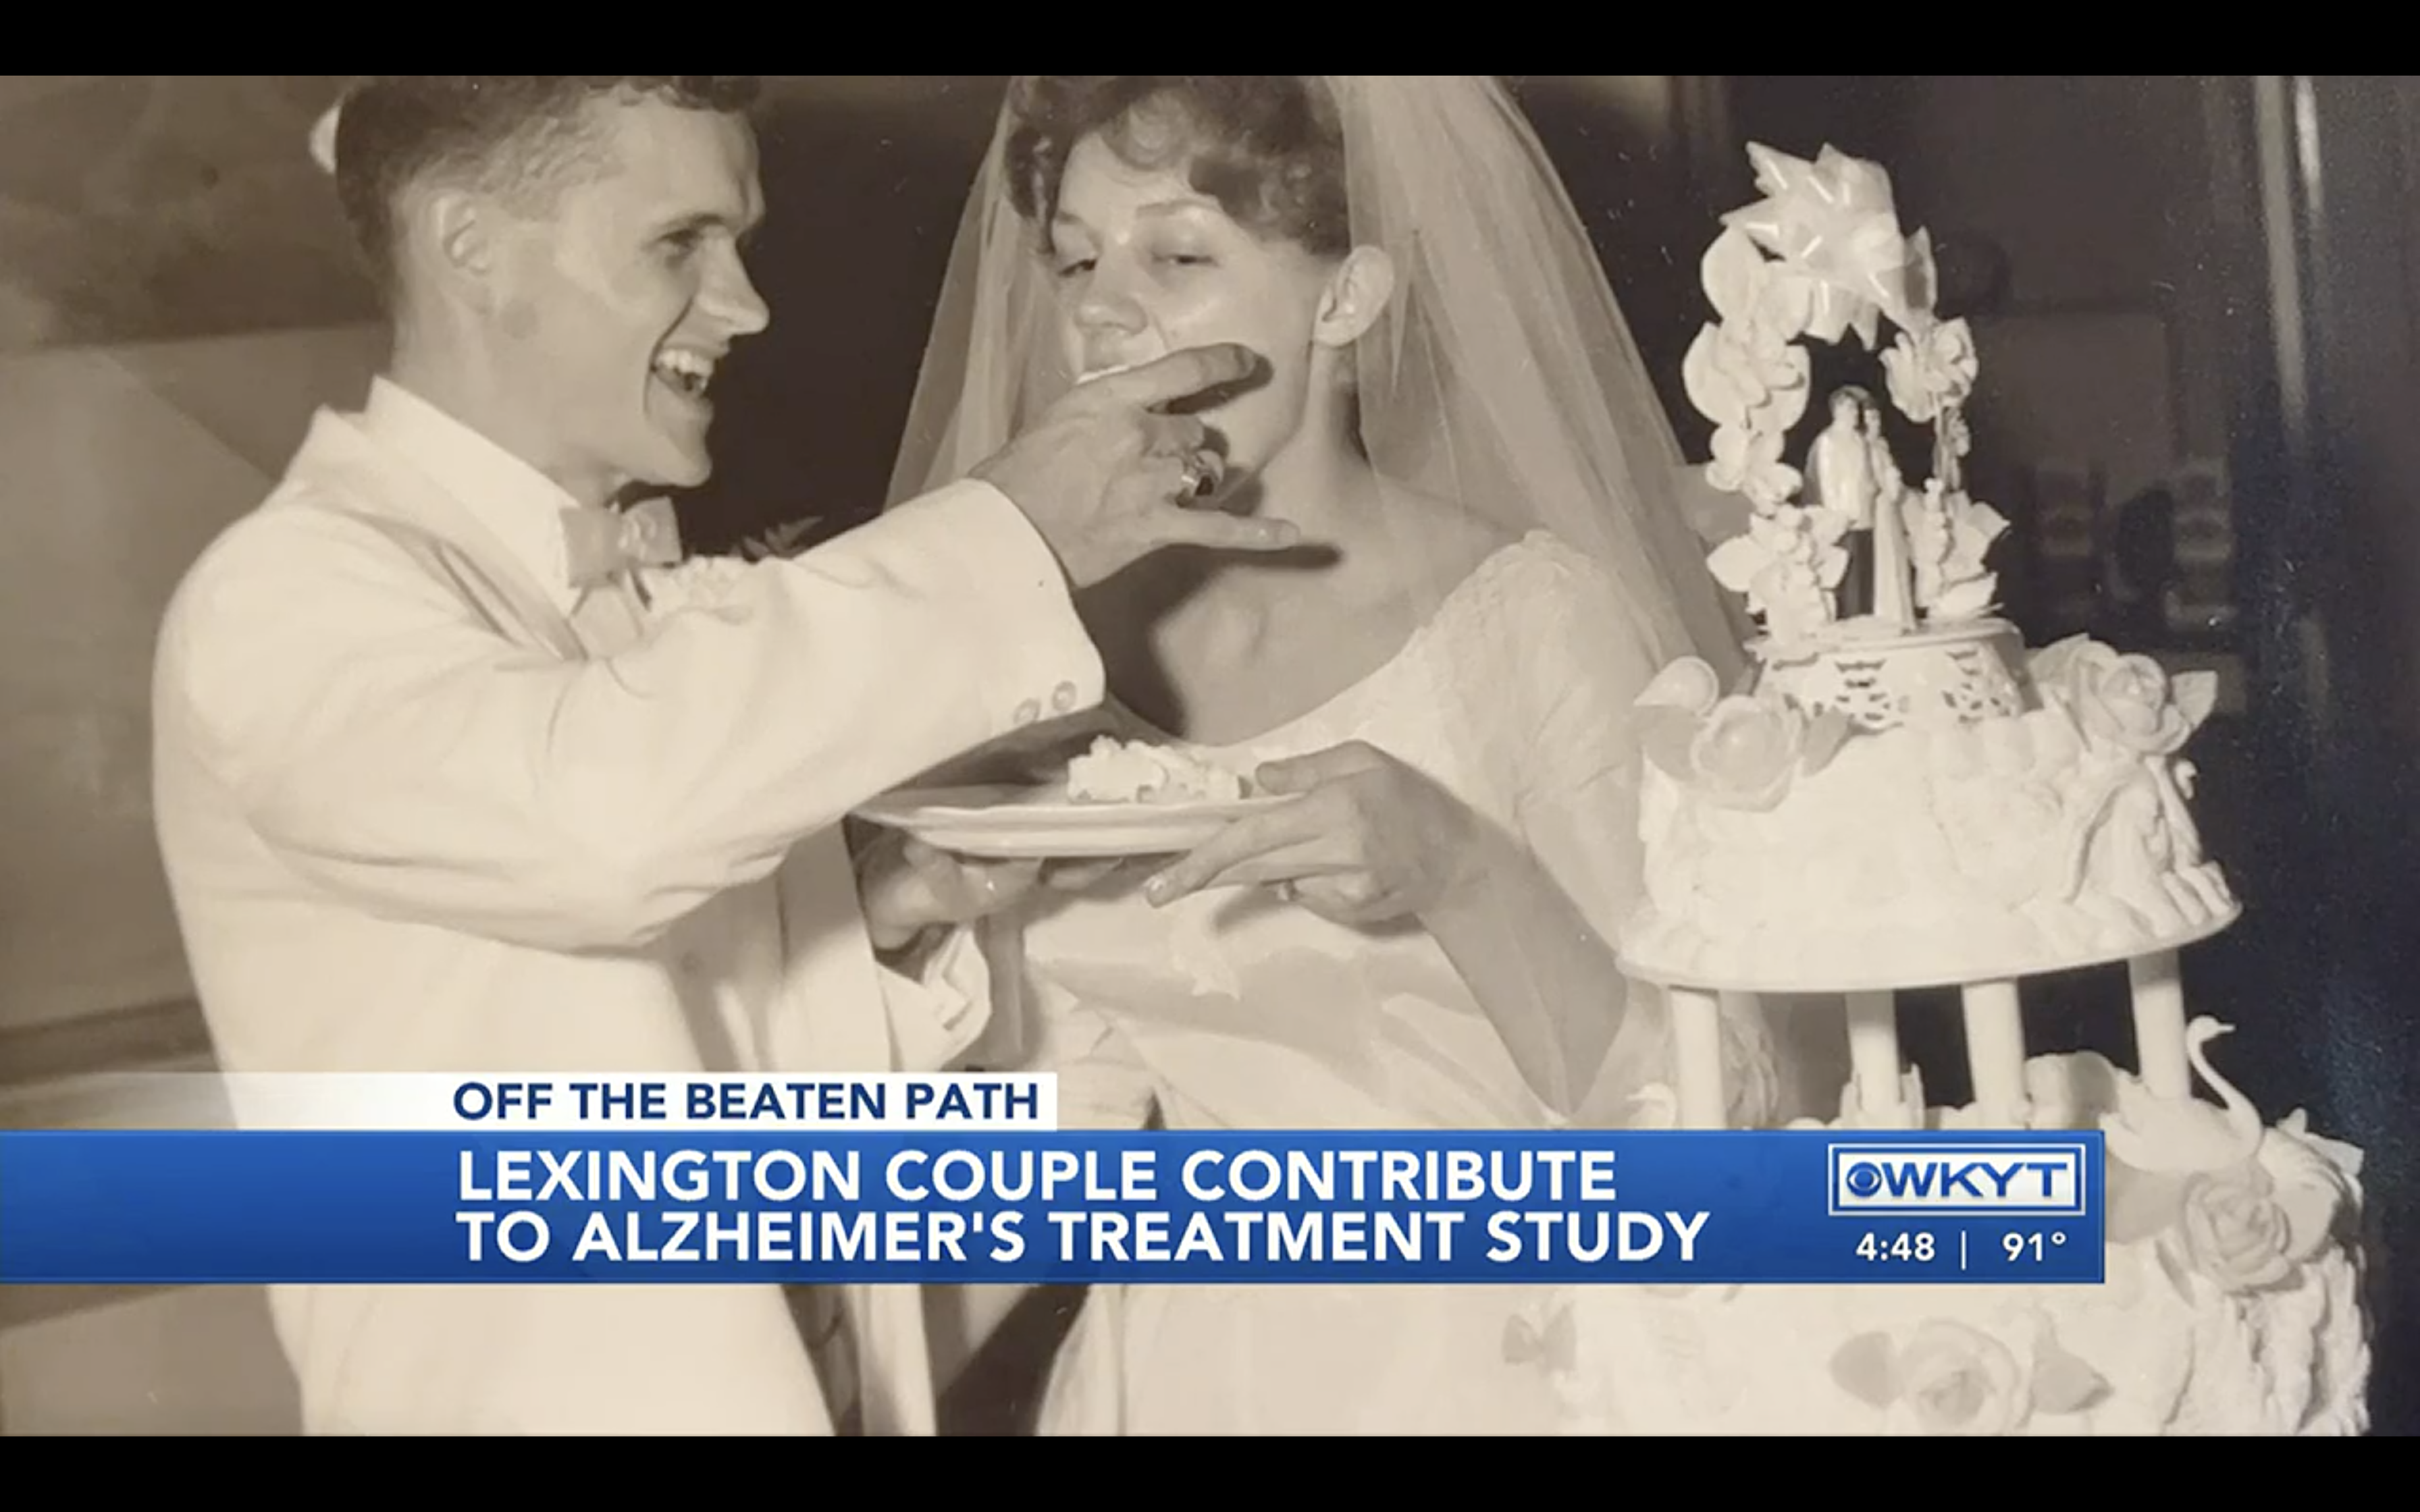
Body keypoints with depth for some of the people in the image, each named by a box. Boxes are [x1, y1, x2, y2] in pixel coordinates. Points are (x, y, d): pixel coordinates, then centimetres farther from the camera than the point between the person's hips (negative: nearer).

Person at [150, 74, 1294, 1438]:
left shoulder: (657, 594, 7)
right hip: (546, 1398, -7)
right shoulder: (293, 596, -16)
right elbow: (602, 809, -36)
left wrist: (885, 919, -8)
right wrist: (1007, 535, -26)